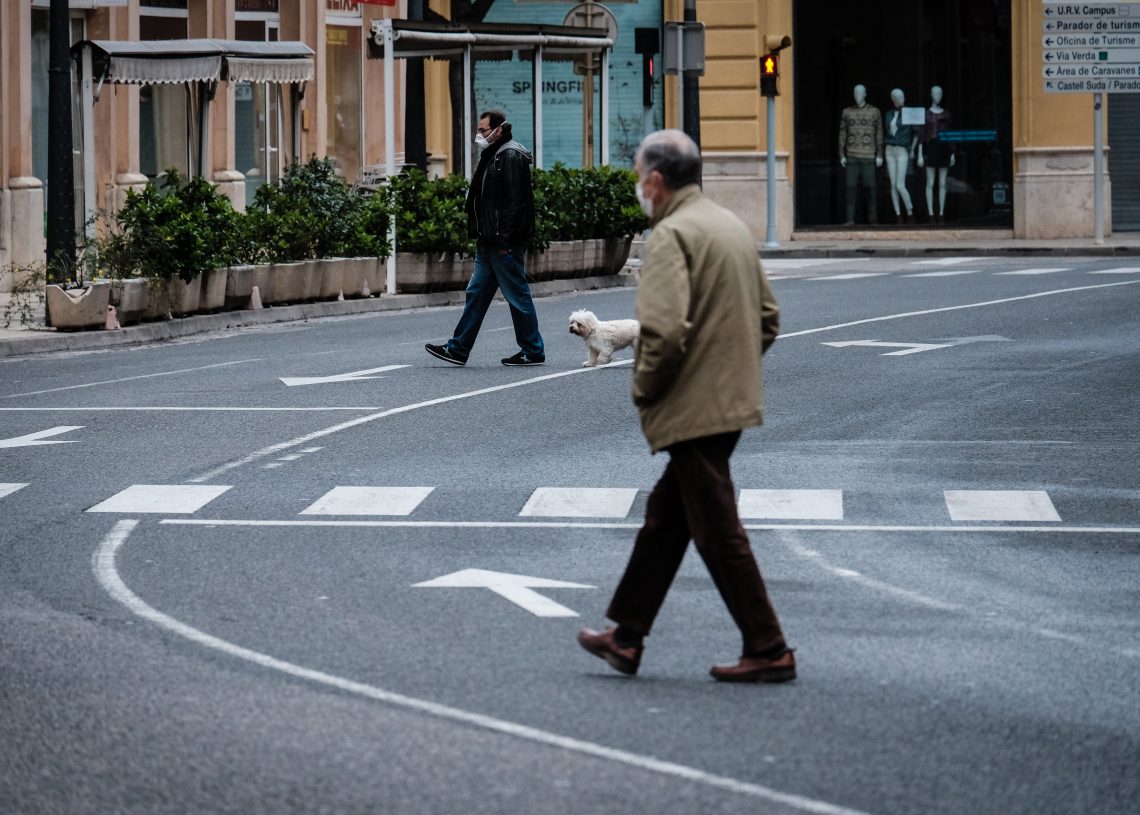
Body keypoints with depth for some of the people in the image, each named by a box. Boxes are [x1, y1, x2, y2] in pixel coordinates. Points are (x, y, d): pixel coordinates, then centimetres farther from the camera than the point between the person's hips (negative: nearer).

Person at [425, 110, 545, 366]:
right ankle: (458, 349, 11)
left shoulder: (511, 158, -14)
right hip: (489, 243, 10)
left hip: (505, 244, -10)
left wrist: (505, 241, -24)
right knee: (476, 293, 9)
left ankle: (533, 352, 6)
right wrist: (481, 236, 17)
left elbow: (515, 202, -21)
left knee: (518, 296, -2)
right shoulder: (493, 157, 18)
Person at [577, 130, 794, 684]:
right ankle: (626, 637, 23)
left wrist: (644, 389, -10)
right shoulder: (732, 226, 14)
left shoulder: (671, 235, -15)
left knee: (719, 533, -3)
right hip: (733, 402, 10)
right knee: (665, 517, 16)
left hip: (692, 409, -10)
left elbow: (665, 329, -25)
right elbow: (768, 319, 18)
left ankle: (768, 652, 1)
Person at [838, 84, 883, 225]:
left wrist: (879, 155, -1)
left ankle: (873, 219, 4)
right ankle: (850, 219, -4)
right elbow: (842, 134, 11)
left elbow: (879, 134, 5)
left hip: (868, 156, -1)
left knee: (869, 187, -2)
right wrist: (842, 155, 5)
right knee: (851, 187, -4)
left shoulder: (874, 112, 6)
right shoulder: (847, 112, 10)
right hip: (851, 156, 1)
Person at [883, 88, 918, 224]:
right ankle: (898, 215, 3)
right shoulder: (889, 114, 9)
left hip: (902, 152, -5)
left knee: (900, 186, -12)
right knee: (893, 185, 0)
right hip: (890, 151, 5)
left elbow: (917, 132, 0)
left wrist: (912, 149, -2)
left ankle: (910, 212, 2)